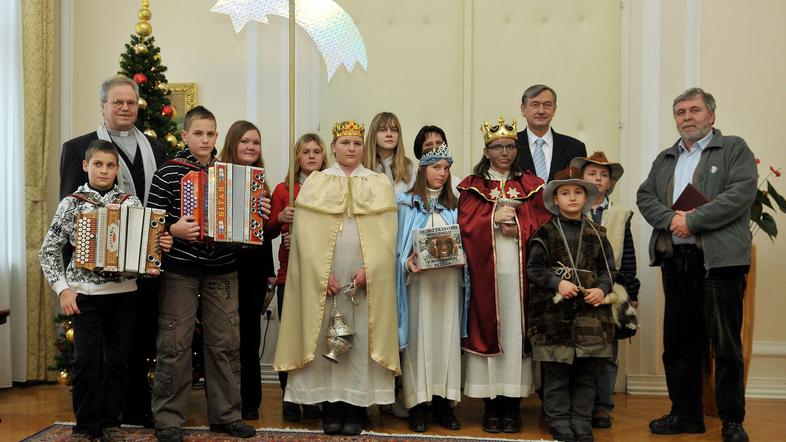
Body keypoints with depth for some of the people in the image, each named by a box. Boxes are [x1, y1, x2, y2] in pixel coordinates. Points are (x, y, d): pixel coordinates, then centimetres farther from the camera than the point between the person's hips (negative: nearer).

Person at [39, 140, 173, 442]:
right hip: (85, 294, -1)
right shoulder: (71, 203, 1)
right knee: (86, 360, -2)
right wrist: (62, 289, -5)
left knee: (117, 360, 8)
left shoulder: (131, 202, 5)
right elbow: (48, 251, 3)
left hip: (123, 292, 2)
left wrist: (161, 246, -14)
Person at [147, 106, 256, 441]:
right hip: (180, 270, -3)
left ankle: (225, 414, 22)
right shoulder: (168, 173, -3)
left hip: (222, 270, 3)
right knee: (175, 343, 2)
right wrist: (174, 229, -21)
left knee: (225, 342, 8)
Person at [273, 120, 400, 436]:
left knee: (361, 339, 1)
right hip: (323, 275, 0)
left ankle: (356, 406, 9)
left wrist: (369, 268, -13)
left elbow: (385, 233, 0)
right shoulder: (315, 182, 7)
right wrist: (321, 272, -12)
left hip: (367, 276, 0)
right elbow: (306, 232, -1)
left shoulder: (380, 184, 8)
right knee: (326, 338, 2)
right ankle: (331, 406, 10)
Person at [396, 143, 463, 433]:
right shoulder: (407, 203, 4)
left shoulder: (454, 206, 15)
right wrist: (408, 263, -17)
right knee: (419, 337, -2)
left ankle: (443, 403, 11)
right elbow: (399, 245, 1)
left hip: (449, 280, 3)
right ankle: (417, 404, 4)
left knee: (446, 336, 3)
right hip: (418, 279, -3)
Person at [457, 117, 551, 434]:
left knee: (516, 331, -1)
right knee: (487, 329, -1)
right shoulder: (472, 186, 10)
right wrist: (494, 219, -12)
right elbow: (465, 225, 0)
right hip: (485, 270, 0)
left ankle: (512, 403, 7)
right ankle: (491, 405, 7)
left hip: (519, 270, 1)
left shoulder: (531, 185, 13)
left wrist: (519, 228, -10)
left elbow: (543, 225, 6)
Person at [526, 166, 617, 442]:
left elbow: (609, 269, 11)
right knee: (556, 375, 3)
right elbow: (533, 269, -1)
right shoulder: (545, 233, 1)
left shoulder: (597, 234, 9)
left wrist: (602, 289, -7)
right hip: (555, 313, -2)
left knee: (586, 375, 8)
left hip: (590, 313, 3)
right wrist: (557, 282, -14)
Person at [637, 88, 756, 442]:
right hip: (675, 261, 5)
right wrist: (670, 218, -10)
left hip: (719, 259, -5)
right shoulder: (664, 159, 20)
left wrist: (692, 220, -15)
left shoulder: (734, 149, 4)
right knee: (679, 342, 10)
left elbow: (742, 192, -10)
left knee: (726, 344, -1)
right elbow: (645, 196, 10)